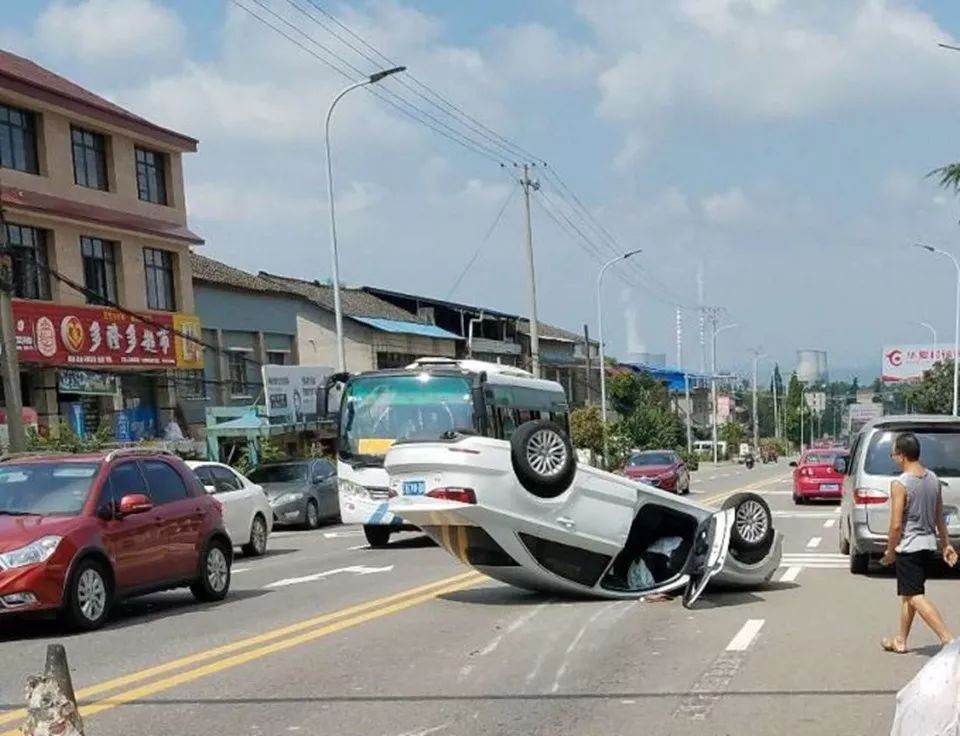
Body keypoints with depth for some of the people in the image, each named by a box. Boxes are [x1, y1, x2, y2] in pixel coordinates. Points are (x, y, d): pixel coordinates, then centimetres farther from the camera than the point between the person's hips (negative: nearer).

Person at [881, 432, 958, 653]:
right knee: (908, 594, 19)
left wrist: (889, 552, -5)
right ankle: (900, 640, 27)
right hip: (928, 545, 8)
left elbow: (896, 525, -17)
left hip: (908, 548, -8)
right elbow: (939, 517, 12)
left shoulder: (900, 484, -18)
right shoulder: (933, 479, 4)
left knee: (916, 597, -5)